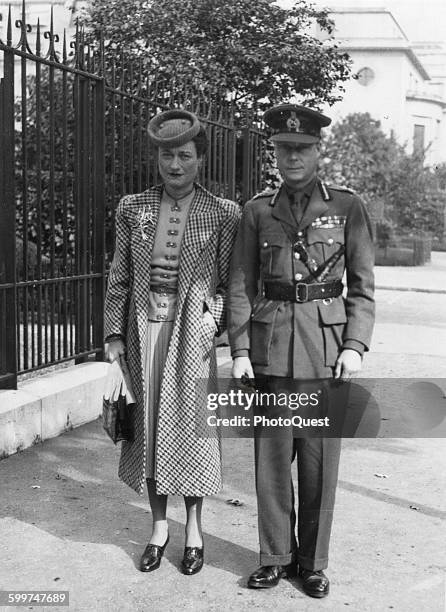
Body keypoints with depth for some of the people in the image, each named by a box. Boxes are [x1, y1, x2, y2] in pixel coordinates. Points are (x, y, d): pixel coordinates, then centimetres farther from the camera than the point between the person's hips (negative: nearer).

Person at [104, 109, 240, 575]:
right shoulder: (132, 208, 6)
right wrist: (114, 334, 3)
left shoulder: (222, 214, 0)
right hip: (142, 331, 3)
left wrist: (211, 323, -11)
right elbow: (119, 278, 8)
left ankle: (194, 529, 21)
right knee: (148, 426, 8)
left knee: (189, 426, 4)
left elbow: (229, 283, 3)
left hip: (192, 332, -2)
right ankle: (158, 528, 24)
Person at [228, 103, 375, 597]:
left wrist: (355, 346, -7)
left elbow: (362, 286, 3)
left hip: (326, 344, -1)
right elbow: (241, 286, 5)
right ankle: (276, 556, 22)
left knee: (320, 459, 5)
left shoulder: (347, 206, 2)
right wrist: (239, 349, -2)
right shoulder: (257, 211, 5)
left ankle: (313, 561, 21)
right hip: (270, 344, 1)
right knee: (271, 455, 6)